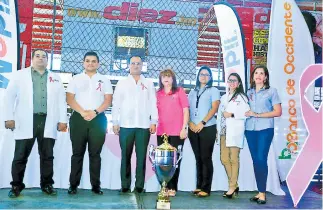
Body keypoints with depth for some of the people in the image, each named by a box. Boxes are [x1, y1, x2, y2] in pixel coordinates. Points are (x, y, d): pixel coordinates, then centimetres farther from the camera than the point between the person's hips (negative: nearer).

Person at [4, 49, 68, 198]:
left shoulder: (55, 78, 15)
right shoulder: (20, 75, 9)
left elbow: (62, 99, 10)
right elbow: (10, 96, 4)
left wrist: (63, 120, 2)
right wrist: (9, 118, -4)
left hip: (47, 122, 2)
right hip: (26, 121, -1)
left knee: (47, 156, 7)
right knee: (20, 156, 3)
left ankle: (47, 184, 18)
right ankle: (16, 186, 15)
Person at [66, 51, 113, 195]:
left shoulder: (104, 80, 11)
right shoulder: (76, 79, 10)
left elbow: (108, 100, 3)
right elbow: (70, 98, 1)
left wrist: (95, 112, -11)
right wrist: (82, 112, -12)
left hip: (98, 119, 0)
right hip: (78, 118, 0)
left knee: (95, 154, 4)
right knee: (77, 153, 3)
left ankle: (96, 185, 9)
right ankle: (73, 184, 10)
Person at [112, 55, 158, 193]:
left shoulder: (148, 84, 11)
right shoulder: (122, 84, 11)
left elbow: (153, 104, 7)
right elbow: (116, 103, 8)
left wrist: (153, 122, 0)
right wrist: (115, 122, 2)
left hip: (144, 126, 0)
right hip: (126, 125, 0)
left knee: (141, 157, 1)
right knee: (125, 156, 2)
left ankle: (139, 186, 7)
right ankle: (125, 185, 9)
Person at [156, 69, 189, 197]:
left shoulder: (179, 91, 2)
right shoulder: (158, 94, 11)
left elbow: (186, 111, -2)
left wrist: (184, 128, -8)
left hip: (177, 132, -3)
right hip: (161, 132, 3)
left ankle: (173, 188, 10)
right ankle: (165, 186, 14)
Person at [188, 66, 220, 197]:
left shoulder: (213, 91, 6)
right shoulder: (192, 92, 17)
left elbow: (214, 108, -6)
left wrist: (202, 123, -14)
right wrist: (190, 123, -5)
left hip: (207, 128, -4)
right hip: (193, 129, 4)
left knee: (206, 158, -4)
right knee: (198, 158, 7)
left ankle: (206, 188, 0)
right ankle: (199, 186, 13)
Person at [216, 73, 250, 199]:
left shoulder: (241, 97, 2)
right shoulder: (223, 97, 22)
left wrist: (232, 114, -14)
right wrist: (218, 130, 13)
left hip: (235, 132, -6)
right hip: (223, 132, 6)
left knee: (234, 159, -5)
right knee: (224, 159, 4)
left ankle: (232, 187, 2)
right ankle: (234, 185, 16)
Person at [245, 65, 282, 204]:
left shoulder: (271, 91, 2)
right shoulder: (249, 92, 15)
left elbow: (278, 112, -4)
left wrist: (258, 115, -10)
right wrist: (246, 113, 2)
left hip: (265, 129, -4)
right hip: (250, 129, 4)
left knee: (261, 159, -10)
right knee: (255, 160, 4)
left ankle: (262, 193, -2)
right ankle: (260, 192, 12)